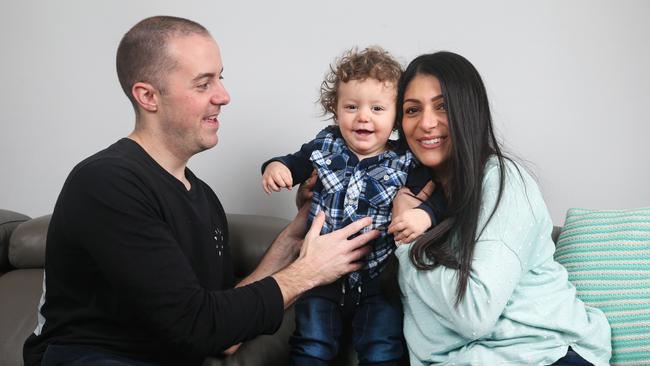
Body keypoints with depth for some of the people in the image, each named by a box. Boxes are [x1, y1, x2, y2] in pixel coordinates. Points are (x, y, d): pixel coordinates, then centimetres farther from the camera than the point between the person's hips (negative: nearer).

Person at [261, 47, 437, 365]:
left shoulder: (404, 163, -9)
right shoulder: (326, 146, -2)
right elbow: (295, 164, 12)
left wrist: (423, 214, -36)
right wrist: (275, 167, -11)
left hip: (379, 279, -2)